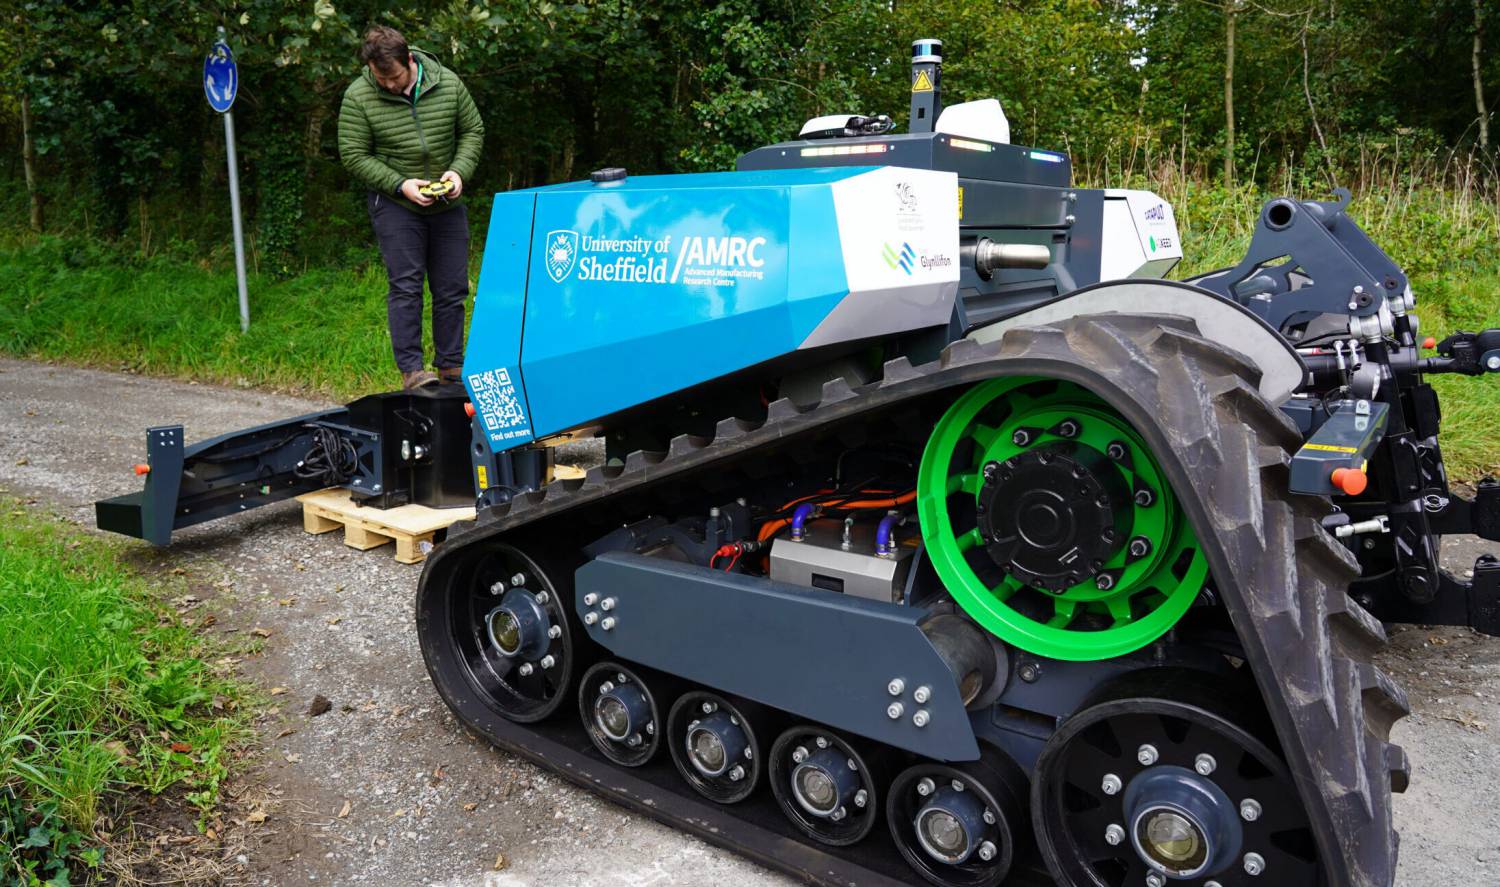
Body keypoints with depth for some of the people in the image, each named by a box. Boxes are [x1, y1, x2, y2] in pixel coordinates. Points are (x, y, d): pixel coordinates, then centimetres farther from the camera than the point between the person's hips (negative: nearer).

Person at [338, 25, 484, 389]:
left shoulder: (448, 84, -4)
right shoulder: (358, 97, -10)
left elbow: (473, 131, 6)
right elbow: (354, 156, -7)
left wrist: (459, 171, -11)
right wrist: (400, 185, -18)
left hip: (447, 204, 3)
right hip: (394, 204, -3)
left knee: (452, 288, 6)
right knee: (405, 286, -8)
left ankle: (451, 365, 17)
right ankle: (411, 369, -4)